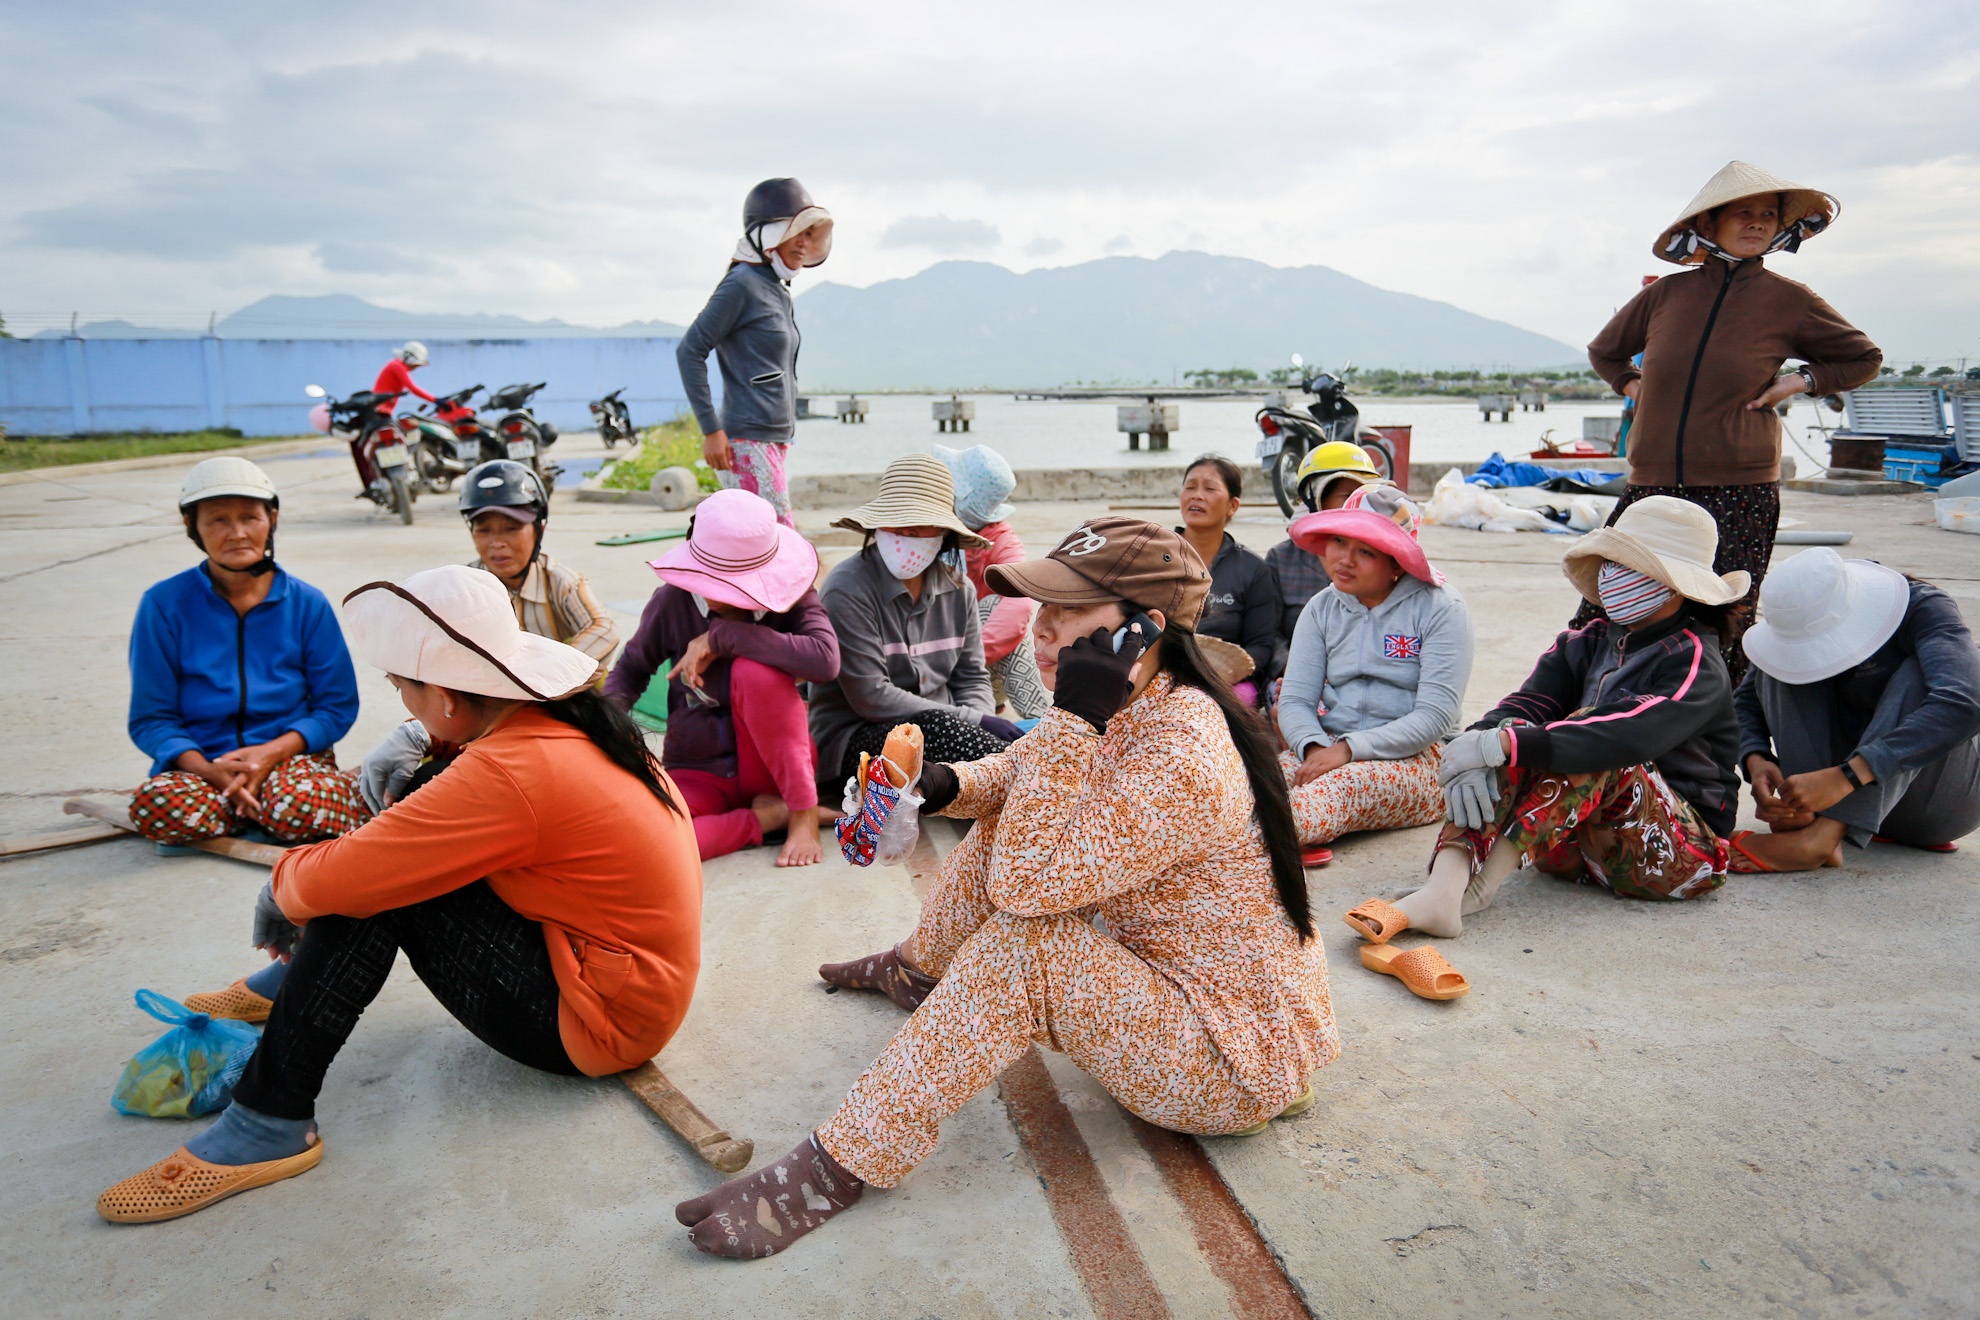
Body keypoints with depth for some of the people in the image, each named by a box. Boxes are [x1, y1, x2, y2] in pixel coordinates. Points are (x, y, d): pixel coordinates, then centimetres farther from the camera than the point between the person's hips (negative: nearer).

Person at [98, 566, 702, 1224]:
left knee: (369, 890, -14)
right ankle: (287, 986, 30)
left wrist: (282, 887, 1)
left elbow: (325, 882, -22)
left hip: (599, 1023, -9)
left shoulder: (509, 774, -28)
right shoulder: (571, 719, 0)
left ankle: (270, 1124, -3)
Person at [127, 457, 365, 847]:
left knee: (300, 806, -36)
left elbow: (338, 706, 2)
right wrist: (211, 771, -19)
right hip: (201, 762, 2)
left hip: (289, 756, -1)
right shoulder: (164, 605, -1)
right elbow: (150, 719, 0)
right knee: (157, 804, -33)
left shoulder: (307, 603, 0)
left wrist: (272, 752, -15)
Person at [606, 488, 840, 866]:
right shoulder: (673, 601, -9)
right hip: (700, 774, 2)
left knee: (755, 671, -32)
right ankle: (769, 816, -13)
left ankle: (804, 815, -18)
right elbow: (632, 669, 7)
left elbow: (825, 661, -33)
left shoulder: (787, 598, -13)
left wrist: (722, 636, -29)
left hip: (773, 765, -1)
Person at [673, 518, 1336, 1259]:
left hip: (1237, 1065, -9)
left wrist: (1074, 722, -34)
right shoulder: (1131, 709, -3)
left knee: (1024, 945, -30)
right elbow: (1020, 777, 10)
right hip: (1165, 977, 9)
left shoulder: (1182, 761, -32)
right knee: (1006, 824, 8)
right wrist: (948, 785, -11)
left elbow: (1025, 884, -33)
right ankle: (920, 970, 34)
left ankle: (840, 1168, -18)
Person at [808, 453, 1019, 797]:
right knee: (933, 725, -36)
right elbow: (871, 698, -17)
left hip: (936, 729, 5)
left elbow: (972, 677, 12)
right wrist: (971, 721, -18)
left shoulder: (958, 589, 8)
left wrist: (979, 719, -13)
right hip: (851, 743, -5)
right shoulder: (847, 590, -12)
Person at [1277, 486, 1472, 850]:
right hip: (1330, 748, 5)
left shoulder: (1441, 608, -3)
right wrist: (1313, 747, -20)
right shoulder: (1321, 609, 11)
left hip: (1414, 756, -4)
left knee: (1342, 784, -38)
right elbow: (1295, 700, 3)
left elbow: (1435, 717, -12)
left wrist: (1349, 748, -22)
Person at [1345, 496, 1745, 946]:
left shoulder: (1695, 664, -11)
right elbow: (1524, 706, -8)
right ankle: (1441, 891, -41)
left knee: (1592, 741, -31)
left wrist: (1501, 745, -40)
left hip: (1683, 854, -5)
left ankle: (1480, 886, -35)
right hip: (1580, 848, 5)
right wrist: (1480, 741, -32)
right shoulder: (1587, 644, 9)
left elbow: (1630, 736, -31)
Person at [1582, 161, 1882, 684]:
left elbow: (1865, 359, 20)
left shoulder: (1789, 301, 5)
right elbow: (1603, 351, 28)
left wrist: (1801, 381, 5)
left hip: (1739, 493, -2)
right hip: (1654, 485, 2)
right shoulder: (1666, 294, 9)